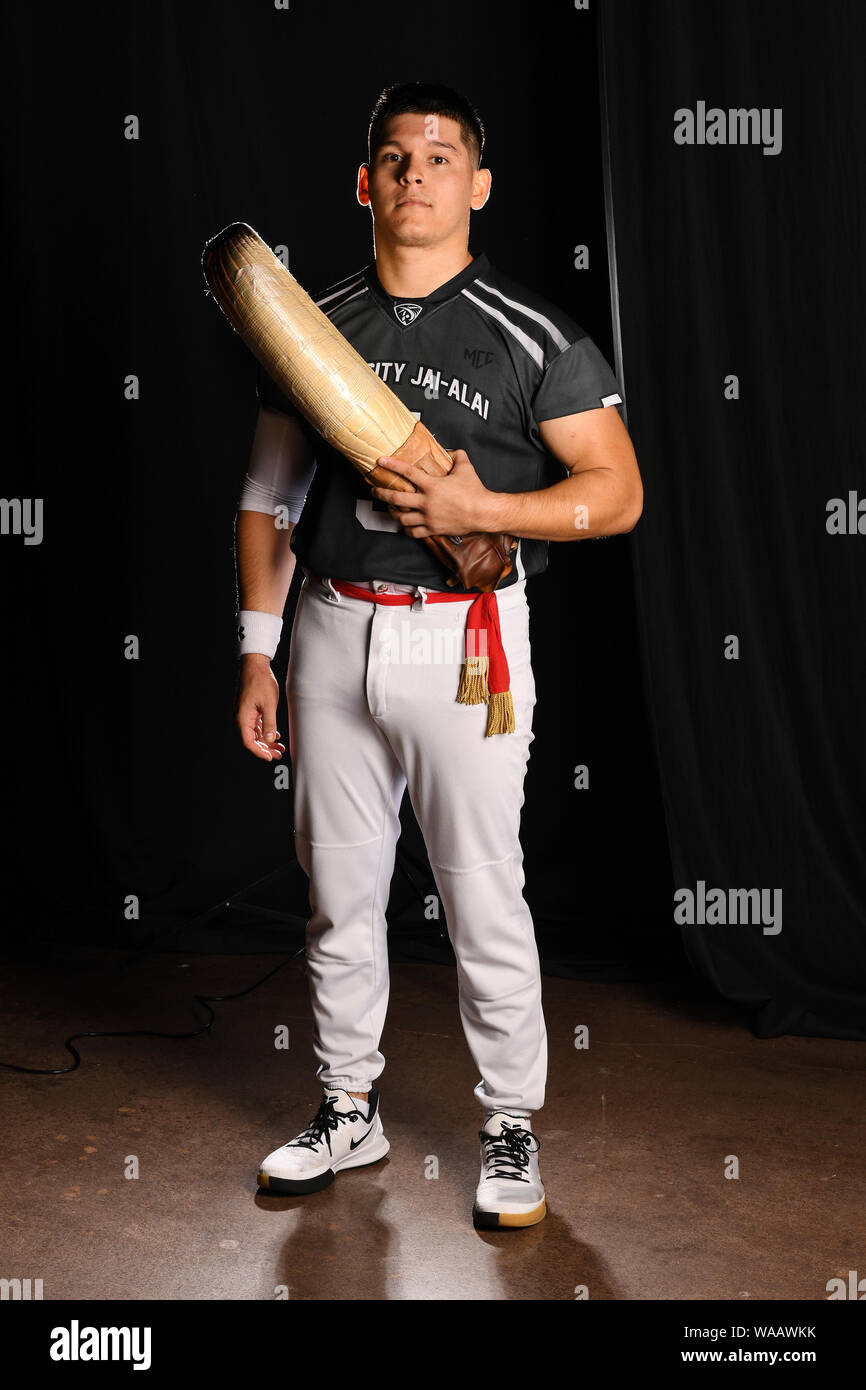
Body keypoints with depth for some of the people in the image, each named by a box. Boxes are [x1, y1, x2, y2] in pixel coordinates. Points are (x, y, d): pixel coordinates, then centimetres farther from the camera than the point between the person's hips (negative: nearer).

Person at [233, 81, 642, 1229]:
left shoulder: (532, 334, -1)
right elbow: (268, 497, 13)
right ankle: (350, 1112, 29)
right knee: (339, 896, 12)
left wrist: (481, 507, -17)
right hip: (333, 637, 4)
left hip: (465, 639, -4)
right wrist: (258, 655, 8)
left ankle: (512, 1129, 21)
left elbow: (618, 494, -3)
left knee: (485, 900, 2)